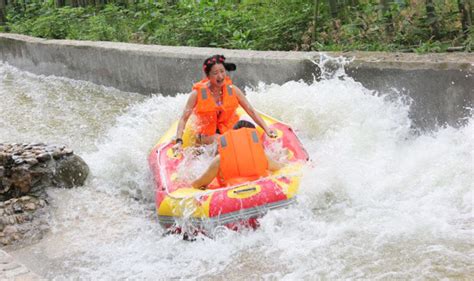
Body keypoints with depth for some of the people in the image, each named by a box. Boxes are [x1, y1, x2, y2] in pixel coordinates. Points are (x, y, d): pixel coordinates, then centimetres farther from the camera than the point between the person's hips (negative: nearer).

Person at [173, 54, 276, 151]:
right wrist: (178, 141, -27)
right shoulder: (198, 93, -13)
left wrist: (267, 130, -12)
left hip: (230, 130, 4)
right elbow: (184, 119, -14)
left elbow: (251, 111, -2)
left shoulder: (232, 90, -5)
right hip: (207, 133, -3)